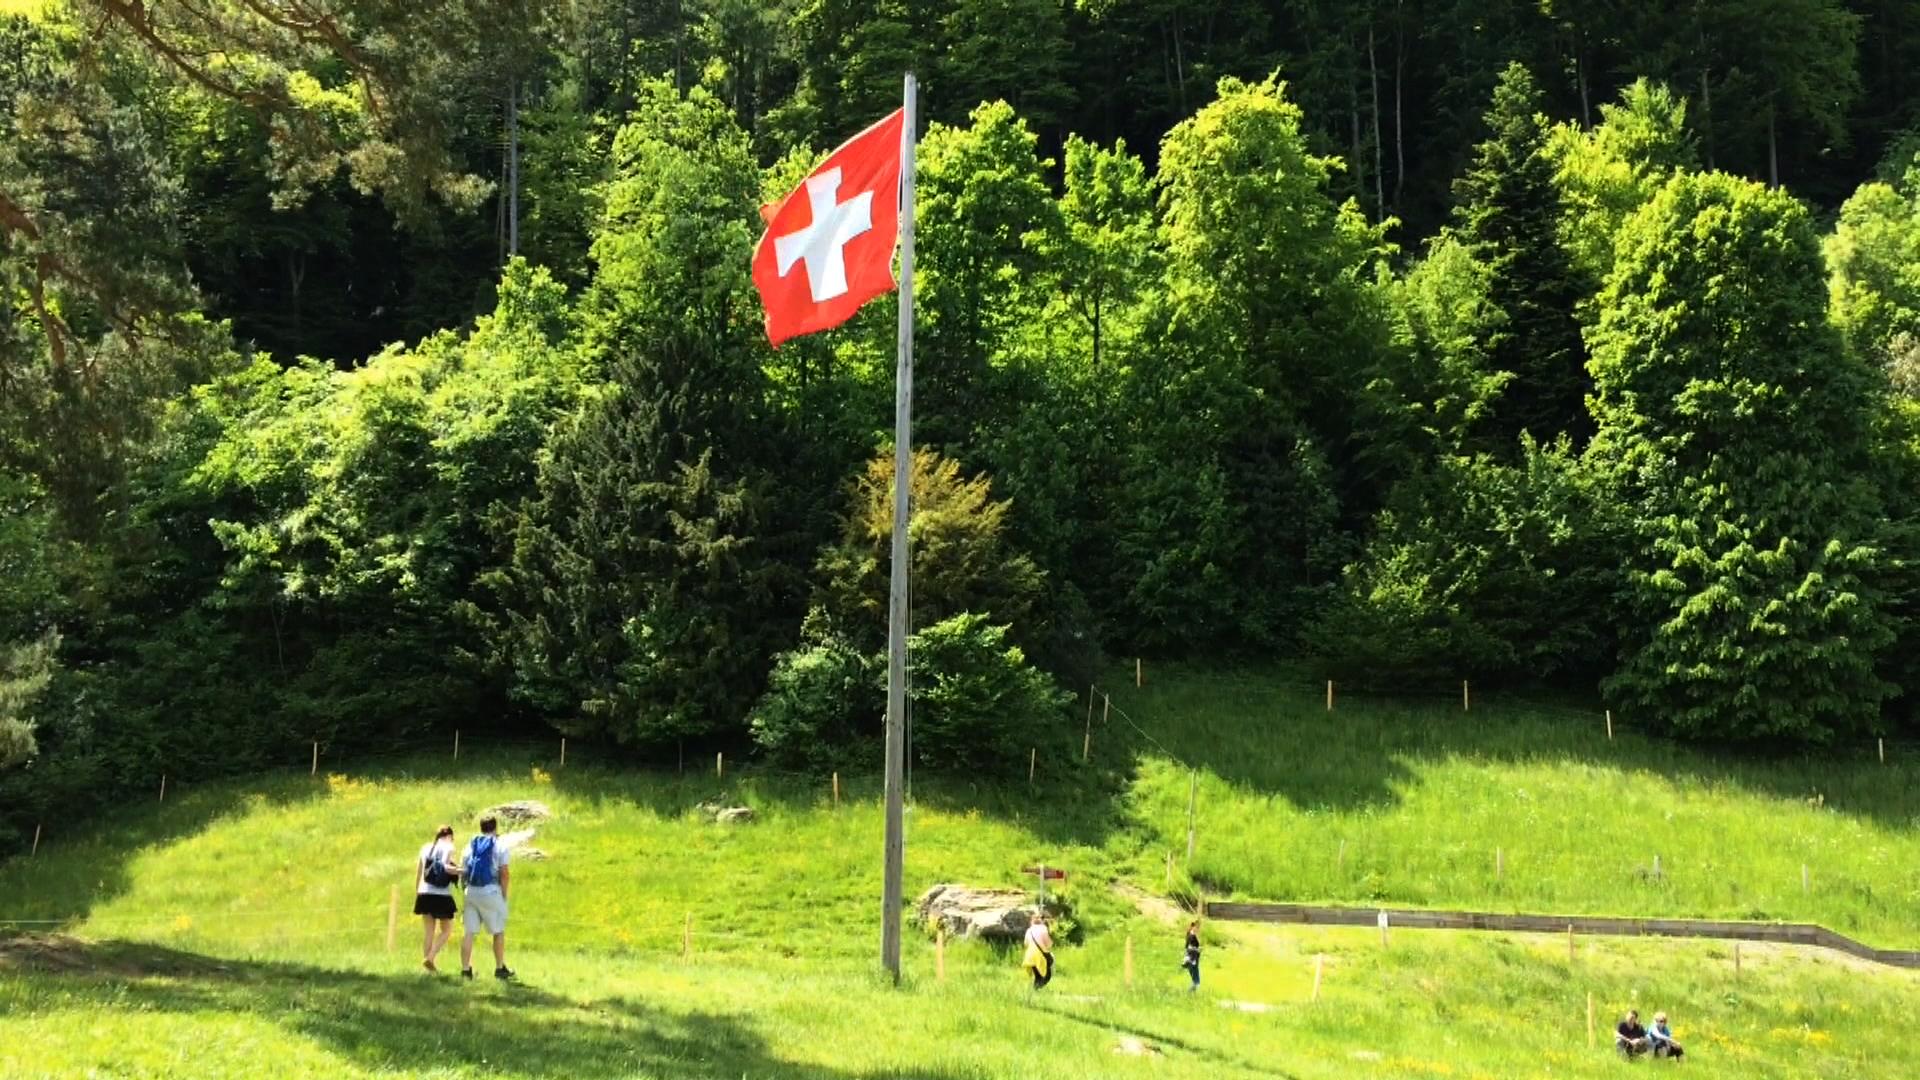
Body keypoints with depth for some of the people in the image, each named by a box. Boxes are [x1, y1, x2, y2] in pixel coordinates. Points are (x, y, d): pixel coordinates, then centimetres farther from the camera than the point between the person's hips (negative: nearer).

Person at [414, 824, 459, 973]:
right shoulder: (448, 847, -3)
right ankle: (429, 958, -9)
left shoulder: (426, 848, 13)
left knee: (429, 932, 12)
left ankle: (428, 962, 8)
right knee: (446, 931, 8)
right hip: (441, 895, -5)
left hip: (425, 894, 5)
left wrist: (416, 894, 20)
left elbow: (418, 873, 14)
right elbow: (444, 866, -20)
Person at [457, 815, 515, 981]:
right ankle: (500, 968, 13)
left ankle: (465, 969, 2)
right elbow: (504, 873, -8)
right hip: (490, 891, -4)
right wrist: (504, 894, 1)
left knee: (469, 932, 5)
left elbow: (462, 872, 11)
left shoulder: (471, 846, 14)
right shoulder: (499, 846, 0)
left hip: (471, 891, 4)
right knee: (499, 931, 9)